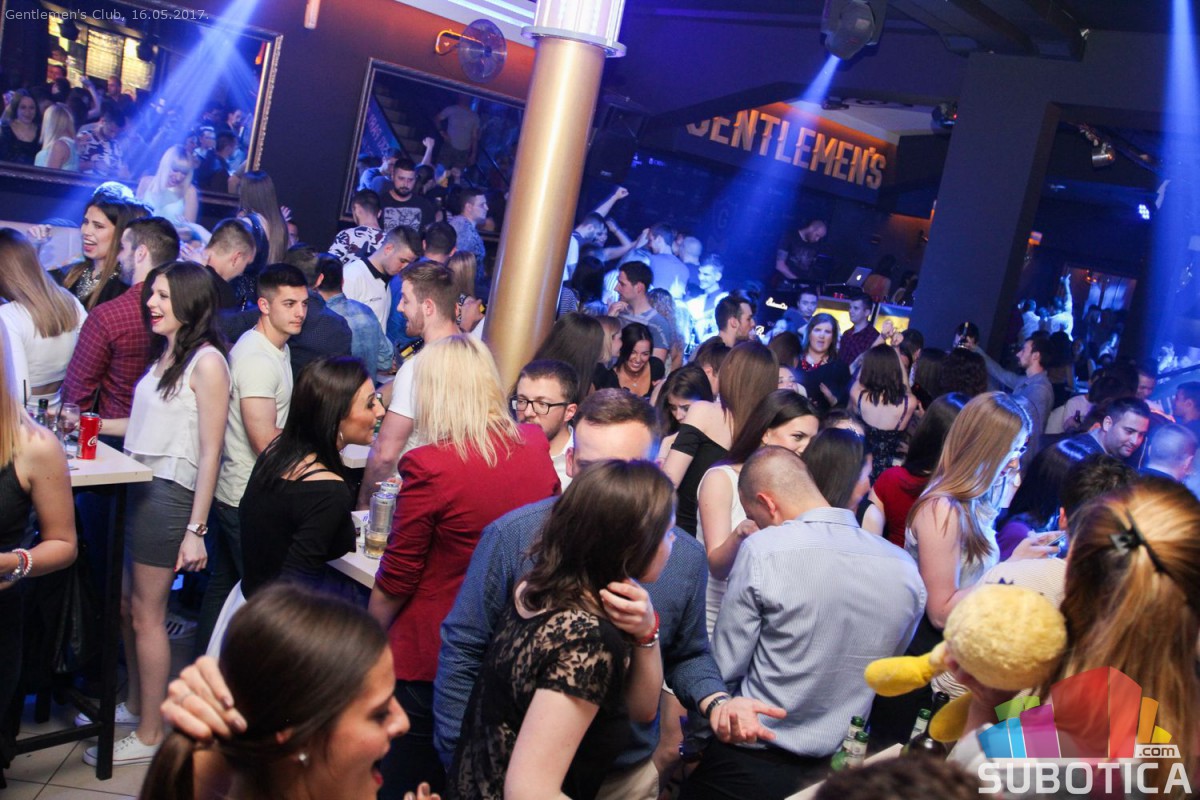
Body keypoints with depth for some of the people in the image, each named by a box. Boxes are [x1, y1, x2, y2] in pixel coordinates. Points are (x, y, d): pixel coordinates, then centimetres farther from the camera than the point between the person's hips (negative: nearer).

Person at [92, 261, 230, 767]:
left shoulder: (206, 361, -13)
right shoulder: (164, 354, 13)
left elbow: (210, 451, -15)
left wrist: (196, 530, -17)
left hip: (168, 496, -8)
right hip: (138, 490, 8)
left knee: (146, 613, 1)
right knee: (127, 606, 16)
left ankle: (149, 736, 14)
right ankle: (135, 705, 33)